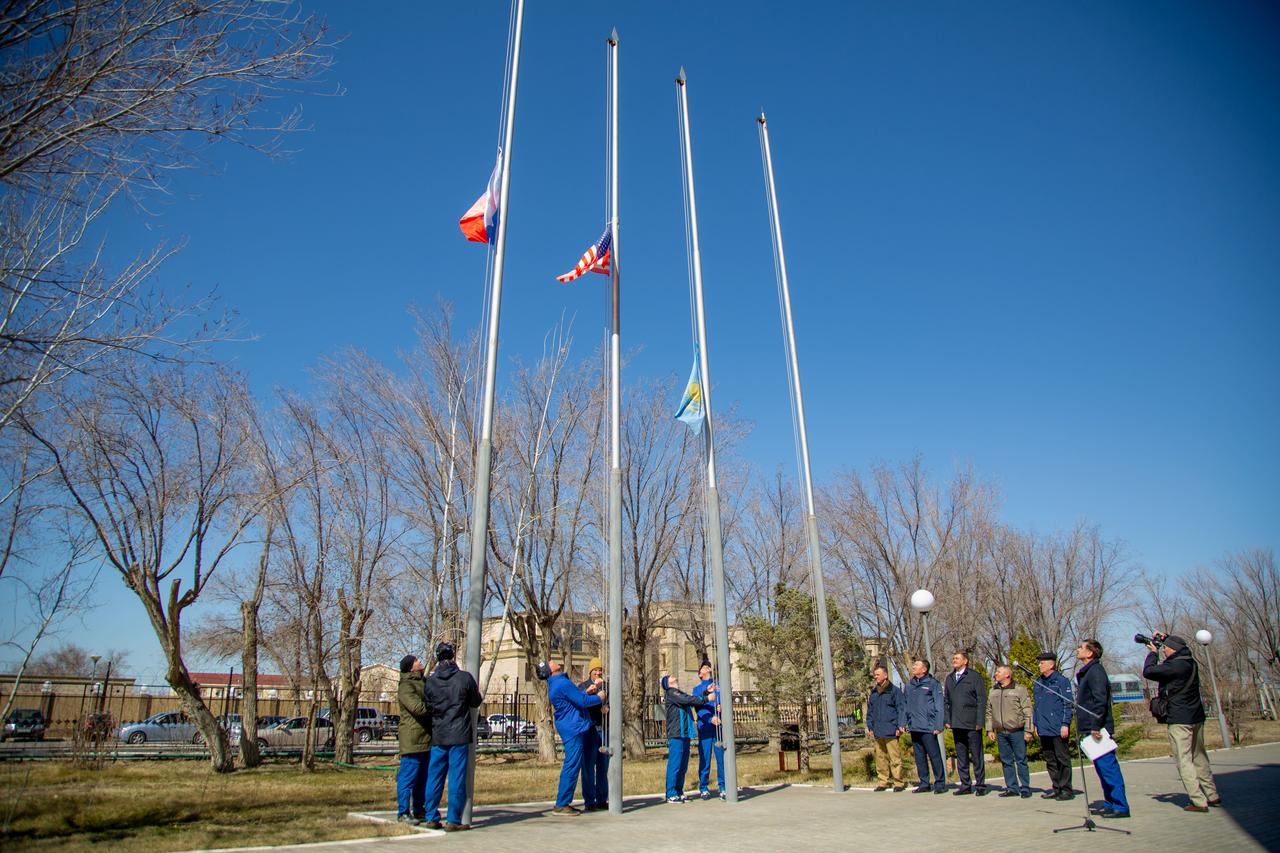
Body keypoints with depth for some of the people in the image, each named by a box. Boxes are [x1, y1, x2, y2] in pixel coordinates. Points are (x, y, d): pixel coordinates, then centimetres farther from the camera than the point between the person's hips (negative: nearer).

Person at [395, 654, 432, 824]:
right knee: (409, 777, -3)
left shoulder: (424, 682, 18)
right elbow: (418, 708, -23)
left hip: (427, 738, 9)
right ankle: (403, 813, 4)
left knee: (423, 778, 14)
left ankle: (419, 810, 22)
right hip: (412, 738, -9)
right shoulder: (406, 686, -12)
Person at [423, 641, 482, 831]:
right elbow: (475, 702, 1)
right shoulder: (465, 678, -9)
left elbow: (428, 706, 9)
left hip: (438, 737, 3)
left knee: (434, 777, 13)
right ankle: (453, 820, 3)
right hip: (459, 736, -3)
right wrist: (476, 692, 22)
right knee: (456, 778, 1)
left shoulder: (430, 681, -1)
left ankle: (432, 817, 18)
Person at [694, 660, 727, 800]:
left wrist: (721, 707, -14)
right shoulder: (697, 689, 11)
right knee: (705, 758, -1)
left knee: (721, 756, -1)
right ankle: (703, 788, 8)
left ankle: (722, 787, 7)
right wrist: (710, 719, -18)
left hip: (719, 726, 1)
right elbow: (699, 707, -2)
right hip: (705, 726, -1)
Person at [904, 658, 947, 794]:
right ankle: (924, 783, 20)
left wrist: (938, 726, -13)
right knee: (919, 757, 11)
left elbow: (939, 706, -7)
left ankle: (940, 783, 8)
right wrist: (904, 722, 7)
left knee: (934, 756, -2)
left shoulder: (932, 683, -4)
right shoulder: (909, 685, 13)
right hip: (914, 727, 6)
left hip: (928, 727, -6)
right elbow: (905, 705, 15)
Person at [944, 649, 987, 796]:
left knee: (977, 756, 1)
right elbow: (946, 700, 16)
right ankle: (965, 785, 16)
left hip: (972, 724, -5)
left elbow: (982, 700, -6)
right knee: (961, 756, 9)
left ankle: (980, 785, 10)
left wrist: (979, 721, -11)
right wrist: (947, 720, 8)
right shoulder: (949, 678, 14)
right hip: (956, 724, 5)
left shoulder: (974, 677, -2)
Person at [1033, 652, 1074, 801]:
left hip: (1058, 729, -7)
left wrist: (1065, 724, -15)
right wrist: (1036, 724, 15)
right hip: (1043, 729, 7)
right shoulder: (1038, 683, 14)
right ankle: (1056, 788, 21)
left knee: (1062, 759, 1)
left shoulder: (1061, 681, -7)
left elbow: (1067, 704, -9)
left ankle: (1066, 789, 9)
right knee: (1050, 760, 12)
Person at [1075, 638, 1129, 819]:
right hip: (1092, 729, 10)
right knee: (1102, 767, 14)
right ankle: (1110, 802, 21)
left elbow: (1100, 701, -22)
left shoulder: (1095, 671, -14)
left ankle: (1120, 806, -2)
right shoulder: (1086, 672, 17)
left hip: (1098, 729, -10)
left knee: (1108, 767, -6)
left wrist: (1095, 726, -23)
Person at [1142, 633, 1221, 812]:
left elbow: (1148, 672, -20)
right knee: (1199, 757, 19)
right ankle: (1212, 796, 27)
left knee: (1184, 760, -4)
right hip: (1197, 717, 9)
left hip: (1179, 719, -9)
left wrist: (1153, 653, -7)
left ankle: (1199, 802, -5)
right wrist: (1167, 637, 19)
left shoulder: (1174, 666, -19)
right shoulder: (1190, 662, 7)